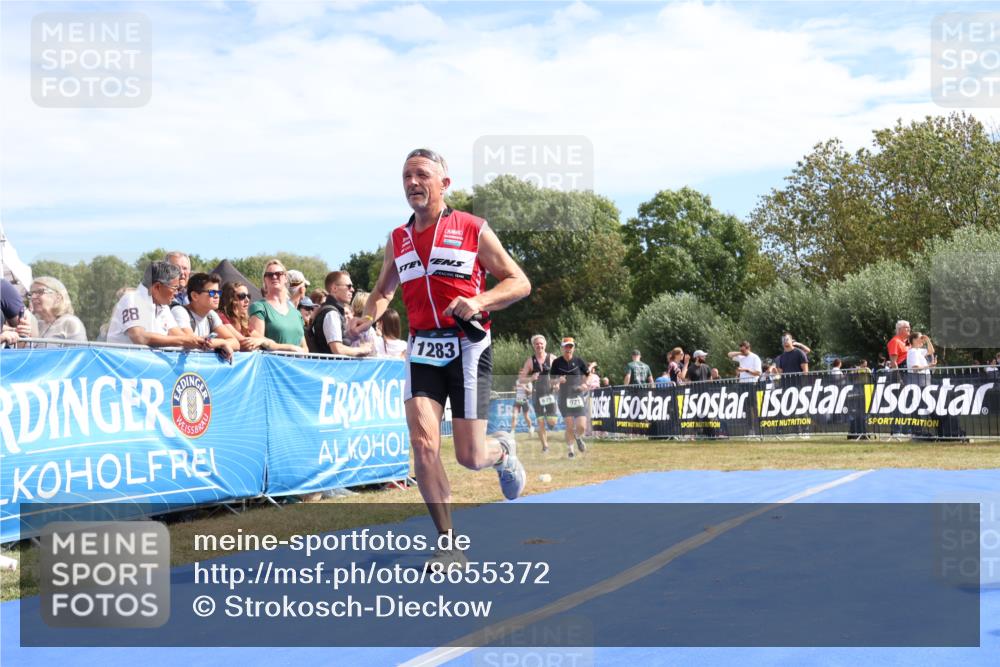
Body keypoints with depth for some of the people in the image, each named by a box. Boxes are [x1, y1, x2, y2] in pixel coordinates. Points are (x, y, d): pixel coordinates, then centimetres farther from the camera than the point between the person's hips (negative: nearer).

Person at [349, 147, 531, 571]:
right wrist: (369, 317, 3)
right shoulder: (397, 240, 10)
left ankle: (503, 451, 35)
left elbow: (519, 282, 0)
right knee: (422, 443, -14)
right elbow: (384, 290, 26)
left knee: (470, 457, -4)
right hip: (422, 350, 3)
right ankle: (449, 545, -4)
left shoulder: (473, 230, -2)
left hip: (467, 348, -3)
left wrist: (478, 302, -18)